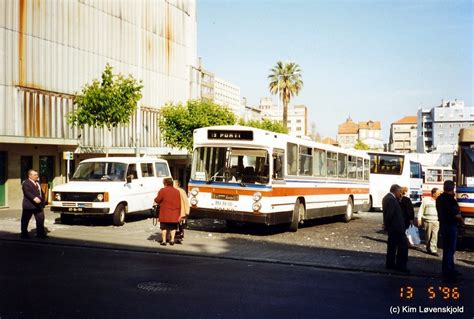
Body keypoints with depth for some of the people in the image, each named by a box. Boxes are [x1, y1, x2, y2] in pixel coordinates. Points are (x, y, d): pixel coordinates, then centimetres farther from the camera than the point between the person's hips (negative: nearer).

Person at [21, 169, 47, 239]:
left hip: (39, 205, 7)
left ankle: (40, 233, 10)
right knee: (25, 220, 6)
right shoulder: (26, 183, -12)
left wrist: (43, 201, 16)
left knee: (40, 219, 4)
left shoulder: (37, 183, 15)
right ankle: (24, 234, 16)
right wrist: (34, 198, -41)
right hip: (29, 205, -7)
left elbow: (41, 192, 21)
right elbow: (27, 192, -27)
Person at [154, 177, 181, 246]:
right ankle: (172, 239, 9)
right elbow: (179, 204, 4)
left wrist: (155, 200, 14)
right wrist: (179, 214, 9)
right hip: (174, 214, 3)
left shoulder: (162, 190, -8)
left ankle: (164, 241, 6)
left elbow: (157, 200, -11)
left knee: (164, 227, 7)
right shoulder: (177, 191, 4)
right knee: (173, 227, 14)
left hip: (165, 213, -3)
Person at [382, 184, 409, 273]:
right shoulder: (391, 199, -20)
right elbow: (389, 214, -22)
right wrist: (387, 225, -12)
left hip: (392, 227, 10)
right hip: (396, 227, -10)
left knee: (392, 245, 15)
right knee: (403, 245, -5)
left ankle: (390, 264, 21)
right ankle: (401, 265, -3)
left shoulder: (386, 197, 13)